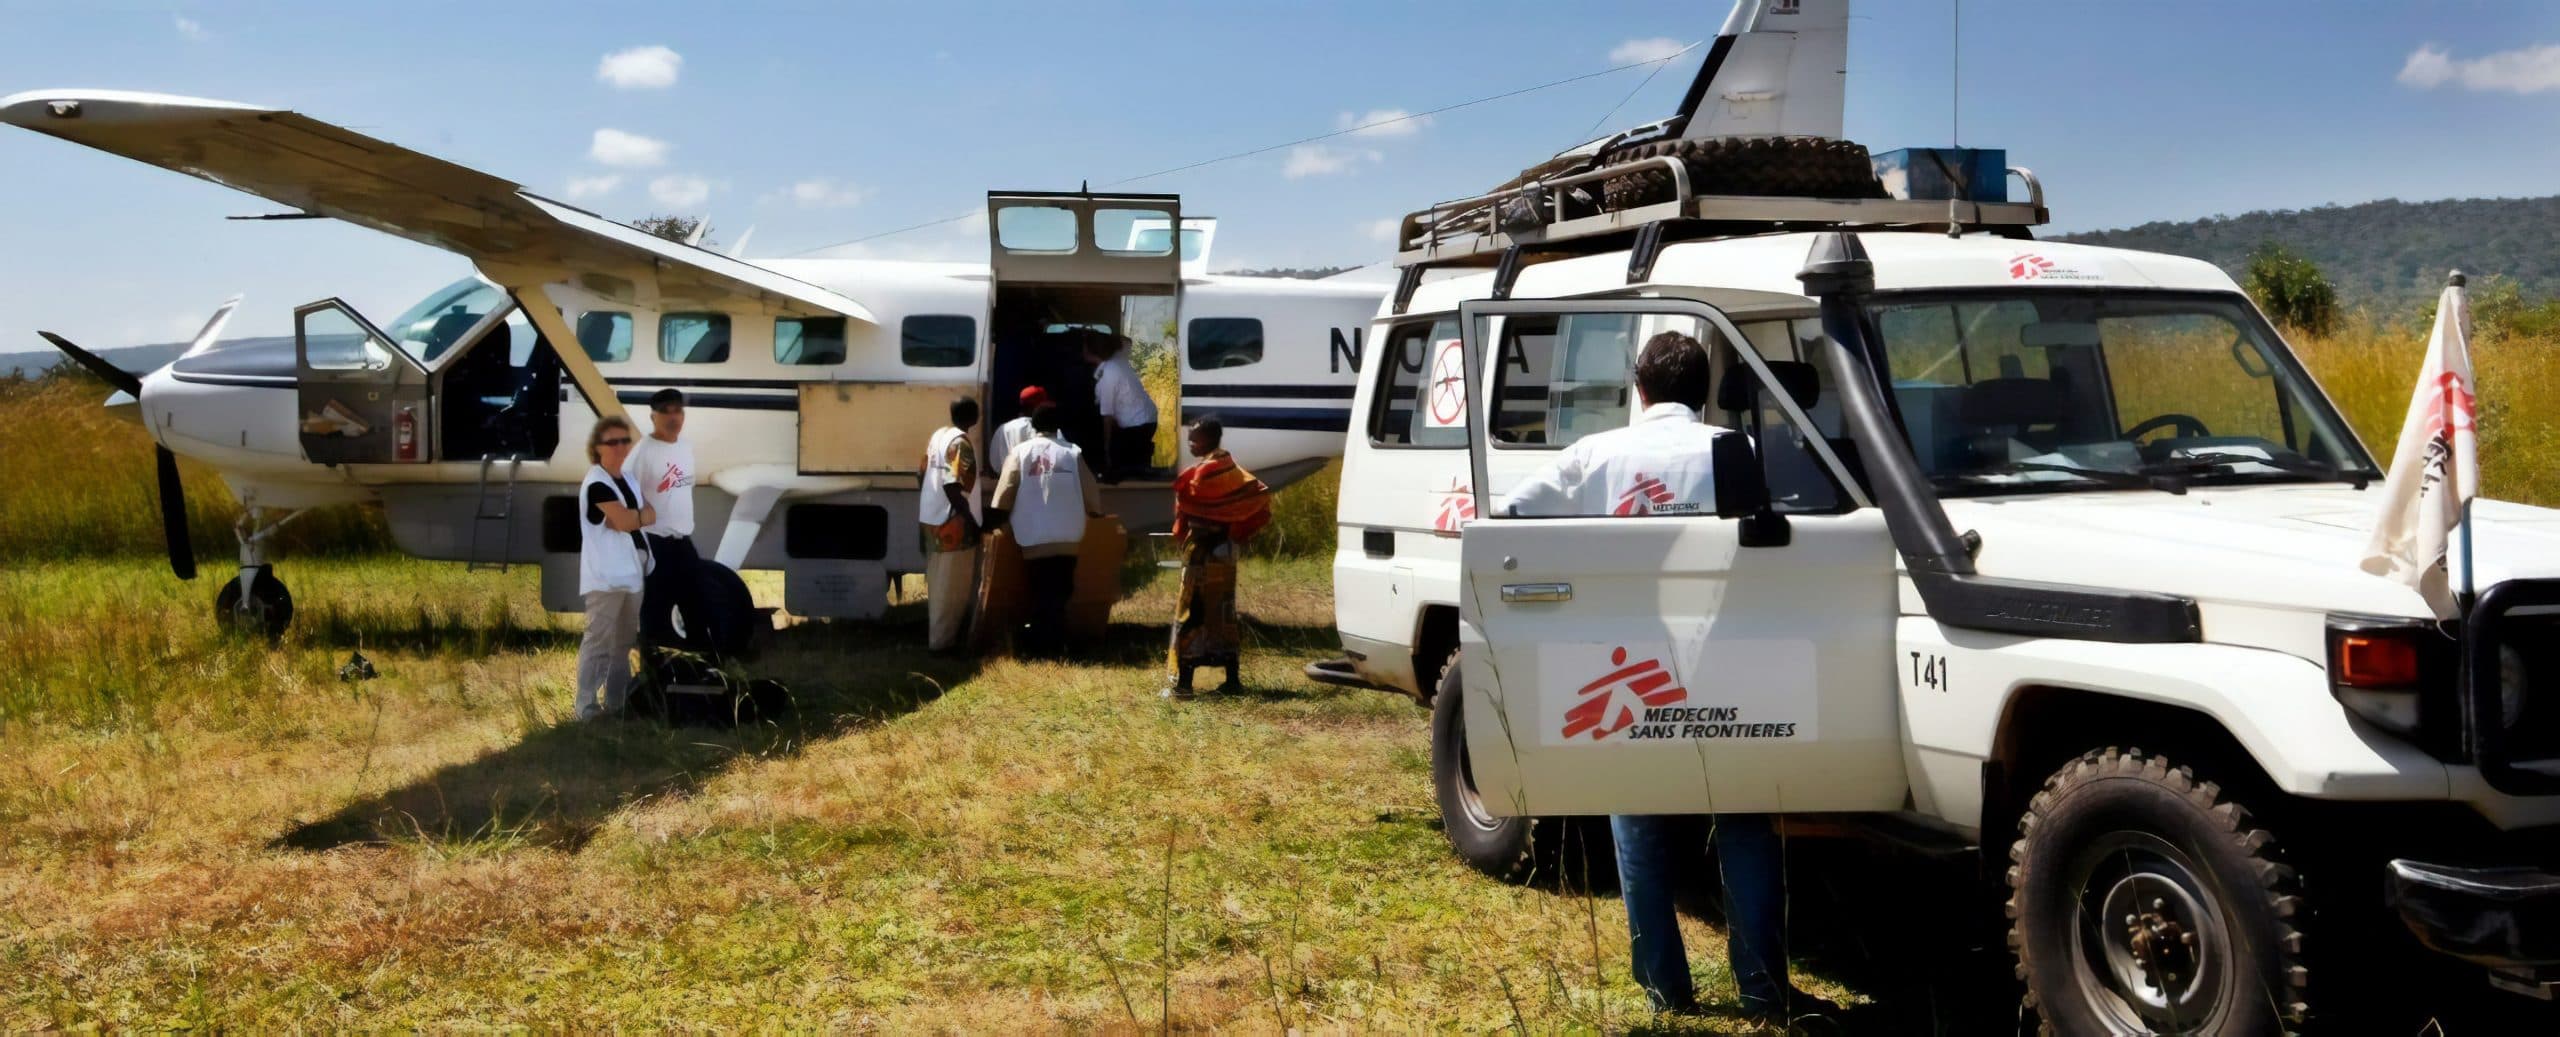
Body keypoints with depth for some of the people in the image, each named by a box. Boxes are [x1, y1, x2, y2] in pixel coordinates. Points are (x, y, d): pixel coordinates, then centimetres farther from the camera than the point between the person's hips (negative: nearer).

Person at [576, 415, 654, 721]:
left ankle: (616, 703, 23)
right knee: (598, 641, -10)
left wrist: (631, 517, -11)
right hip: (605, 576, -9)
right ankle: (588, 708, -9)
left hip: (630, 572, 9)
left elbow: (651, 515, 7)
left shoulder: (628, 479, 16)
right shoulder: (597, 483, -11)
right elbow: (625, 521, -21)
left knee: (624, 642, 15)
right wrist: (641, 515, -1)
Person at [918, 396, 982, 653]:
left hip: (932, 519, 9)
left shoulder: (938, 435, 10)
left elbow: (925, 477, 14)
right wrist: (971, 521, -19)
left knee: (939, 582, 18)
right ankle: (942, 640, 3)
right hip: (952, 522, -9)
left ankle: (936, 634, 27)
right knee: (952, 586, -1)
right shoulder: (960, 442, -17)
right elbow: (952, 485, -25)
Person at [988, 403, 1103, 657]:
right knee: (1060, 592, 9)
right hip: (1068, 536, 1)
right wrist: (1096, 513, 25)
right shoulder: (1072, 453, 3)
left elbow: (1004, 494, -4)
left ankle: (1039, 645, 7)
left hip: (1034, 537, -1)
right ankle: (1055, 644, 12)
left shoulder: (1020, 452, 0)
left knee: (1040, 593, 6)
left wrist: (996, 520, 7)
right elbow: (1090, 492, 9)